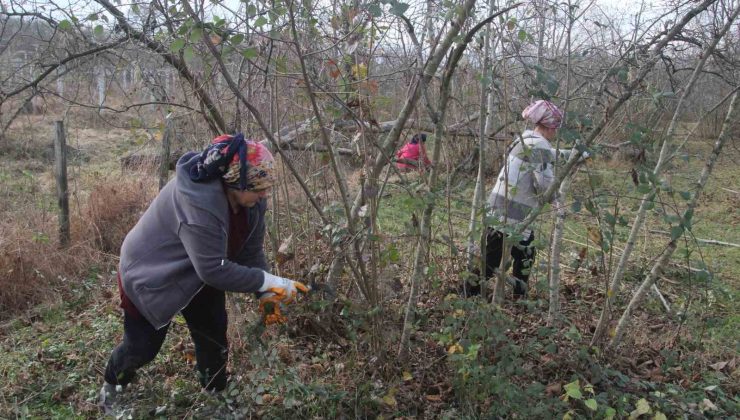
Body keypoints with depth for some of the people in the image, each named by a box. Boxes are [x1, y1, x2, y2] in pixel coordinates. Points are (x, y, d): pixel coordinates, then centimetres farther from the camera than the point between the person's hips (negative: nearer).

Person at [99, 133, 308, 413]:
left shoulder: (249, 198, -16)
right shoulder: (197, 202, -41)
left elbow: (250, 249, -6)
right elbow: (214, 269, -40)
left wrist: (265, 293, -13)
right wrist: (268, 282, -35)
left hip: (201, 273, 7)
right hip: (151, 275, -7)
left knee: (214, 340, 9)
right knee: (143, 346, 7)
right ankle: (112, 388, 38)